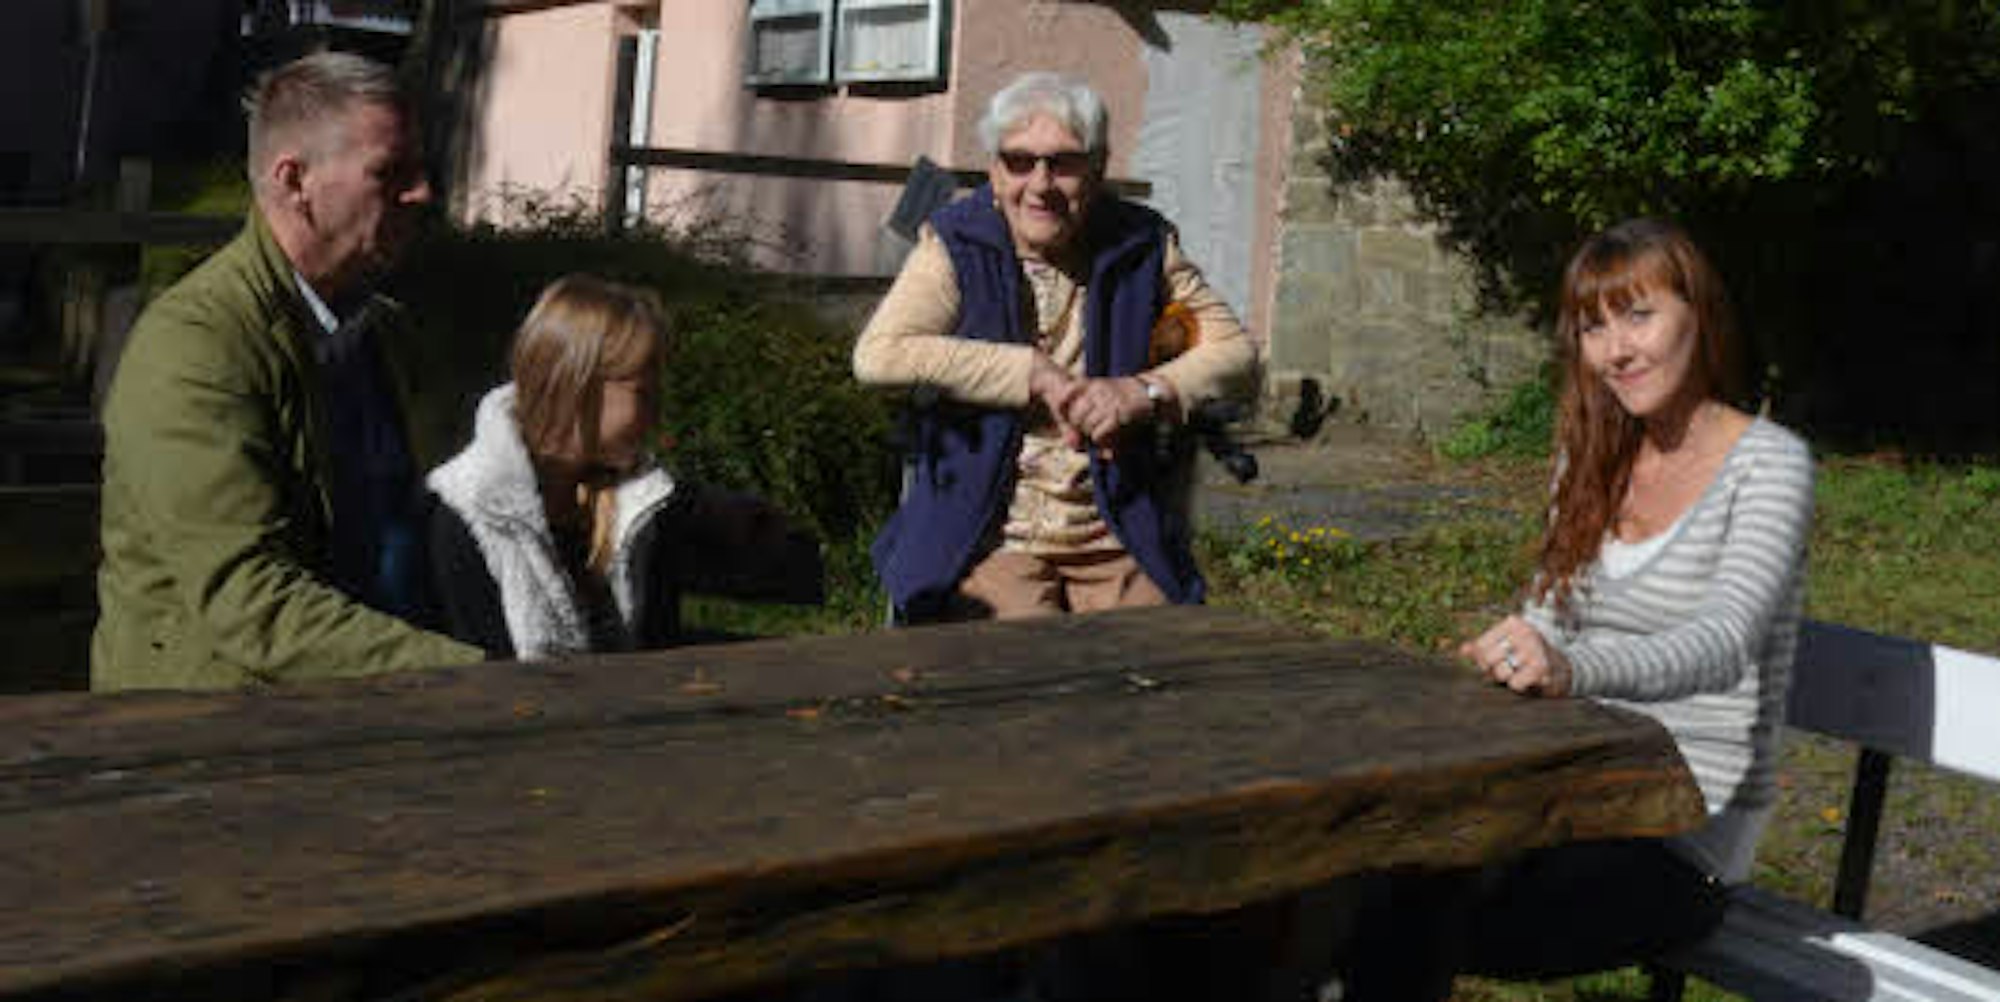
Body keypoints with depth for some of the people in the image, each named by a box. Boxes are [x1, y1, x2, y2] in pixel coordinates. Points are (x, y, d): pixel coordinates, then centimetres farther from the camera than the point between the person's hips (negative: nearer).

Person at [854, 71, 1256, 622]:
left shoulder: (1142, 244, 6)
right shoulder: (956, 246, -1)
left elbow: (1234, 347, 9)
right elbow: (878, 355, -17)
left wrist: (1144, 391, -11)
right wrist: (1036, 374, -17)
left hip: (1116, 537, 3)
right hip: (993, 536, -2)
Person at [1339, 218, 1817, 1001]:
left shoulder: (1769, 462, -7)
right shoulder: (1593, 459, 13)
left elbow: (1724, 644, -24)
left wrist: (1573, 668, -43)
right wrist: (1496, 661, -9)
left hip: (1689, 839, -5)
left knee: (1418, 928, -30)